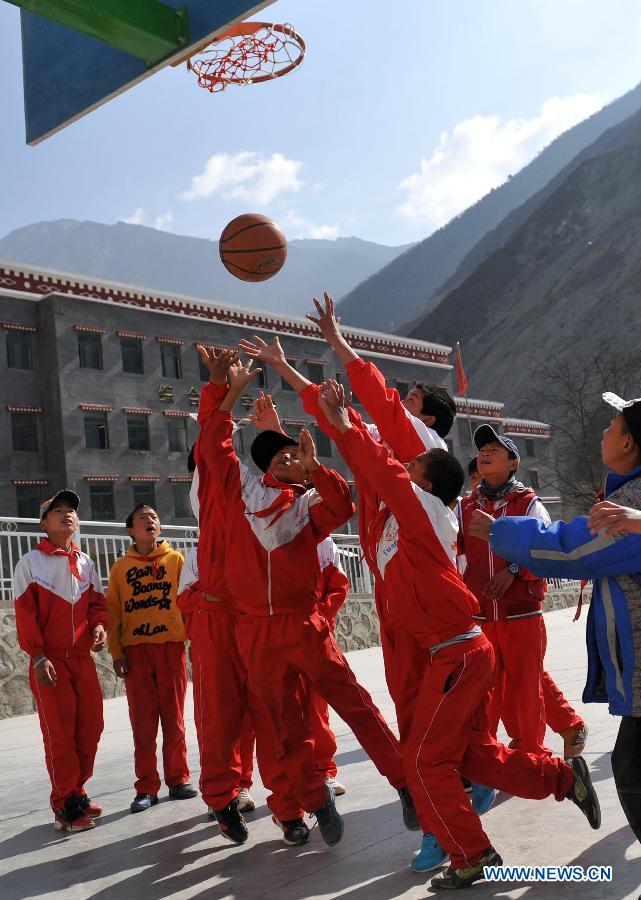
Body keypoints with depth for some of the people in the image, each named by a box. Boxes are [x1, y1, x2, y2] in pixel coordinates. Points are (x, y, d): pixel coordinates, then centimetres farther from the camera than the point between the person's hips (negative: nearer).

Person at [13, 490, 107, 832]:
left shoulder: (85, 562, 11)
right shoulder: (31, 562, -3)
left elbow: (97, 602, 17)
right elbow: (25, 613, -7)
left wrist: (99, 626, -5)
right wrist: (38, 656, -14)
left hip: (82, 658, 5)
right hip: (50, 661, -5)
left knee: (90, 728, 6)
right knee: (59, 733, -3)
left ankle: (77, 793, 22)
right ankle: (64, 807, 6)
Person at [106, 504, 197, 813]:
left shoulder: (176, 559, 6)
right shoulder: (121, 567, 7)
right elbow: (112, 612, 5)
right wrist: (116, 652, -1)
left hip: (171, 645, 0)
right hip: (136, 649, 1)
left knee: (174, 718, 5)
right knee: (142, 721, 3)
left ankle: (178, 779, 17)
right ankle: (146, 788, 11)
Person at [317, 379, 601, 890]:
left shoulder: (422, 508, -12)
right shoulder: (410, 517, 11)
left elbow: (382, 469, -23)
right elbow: (376, 472, 17)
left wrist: (345, 427, -12)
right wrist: (342, 422, 13)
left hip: (457, 654, -9)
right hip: (460, 652, 9)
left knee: (427, 760, -2)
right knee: (476, 754, 17)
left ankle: (473, 856, 7)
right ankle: (565, 777, 24)